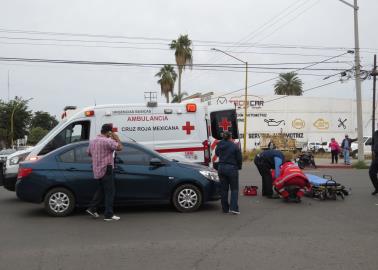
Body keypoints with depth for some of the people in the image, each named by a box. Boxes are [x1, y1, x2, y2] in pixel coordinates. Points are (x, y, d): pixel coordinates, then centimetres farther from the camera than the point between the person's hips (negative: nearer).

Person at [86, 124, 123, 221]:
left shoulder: (92, 141, 11)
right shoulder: (108, 141, -16)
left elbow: (89, 153, 23)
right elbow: (119, 147, -21)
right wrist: (116, 138, -8)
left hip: (97, 170, 9)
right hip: (106, 169, -9)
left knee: (101, 190, 22)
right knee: (110, 192, -2)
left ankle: (92, 208, 20)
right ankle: (108, 215, 0)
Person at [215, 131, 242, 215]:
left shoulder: (219, 145, 0)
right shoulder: (235, 146, -12)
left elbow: (217, 154, 20)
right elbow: (239, 158, -6)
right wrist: (239, 167, 10)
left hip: (221, 168, 4)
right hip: (232, 168, -4)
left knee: (223, 189, 11)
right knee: (234, 189, 4)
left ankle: (225, 208, 15)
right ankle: (233, 208, -7)